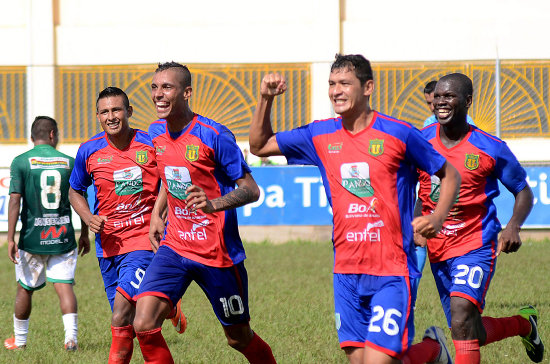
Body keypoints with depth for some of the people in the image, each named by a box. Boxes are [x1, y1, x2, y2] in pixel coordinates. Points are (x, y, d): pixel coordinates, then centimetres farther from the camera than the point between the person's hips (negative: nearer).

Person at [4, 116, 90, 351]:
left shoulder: (21, 162, -3)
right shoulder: (69, 162, 3)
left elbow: (15, 200, -8)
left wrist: (11, 239, -7)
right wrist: (84, 234, 15)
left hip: (32, 236, -1)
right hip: (63, 236, 1)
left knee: (25, 288, 13)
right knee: (64, 285, 0)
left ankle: (19, 339, 25)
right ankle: (71, 337, -17)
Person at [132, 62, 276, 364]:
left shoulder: (213, 136, -15)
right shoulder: (157, 133, 4)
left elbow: (251, 190, -15)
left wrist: (214, 205, -32)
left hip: (217, 252, -5)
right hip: (174, 246, 5)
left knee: (239, 338, 9)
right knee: (144, 324, -16)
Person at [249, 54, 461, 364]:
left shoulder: (398, 134, -6)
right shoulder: (322, 135, 8)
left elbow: (450, 174, 4)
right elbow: (260, 145, 18)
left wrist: (438, 217, -13)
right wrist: (266, 99, 4)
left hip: (392, 271, -5)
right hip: (347, 271, 5)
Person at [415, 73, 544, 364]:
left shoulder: (490, 148, -8)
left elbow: (523, 192, 3)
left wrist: (513, 226, -16)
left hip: (476, 245, -5)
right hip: (437, 250, 5)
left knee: (462, 322, -26)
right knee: (472, 334, 12)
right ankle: (524, 323, 39)